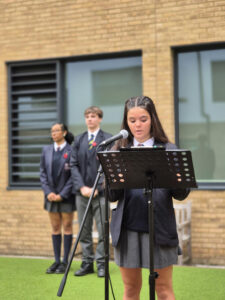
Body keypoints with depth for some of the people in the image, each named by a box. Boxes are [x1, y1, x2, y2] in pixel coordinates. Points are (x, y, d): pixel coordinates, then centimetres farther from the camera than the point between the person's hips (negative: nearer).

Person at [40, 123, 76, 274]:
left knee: (67, 227, 3)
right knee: (55, 228, 9)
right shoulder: (46, 150, 8)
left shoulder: (71, 151, -6)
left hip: (66, 196, -4)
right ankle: (57, 261, 16)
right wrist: (48, 192, -5)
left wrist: (62, 194, -12)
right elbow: (43, 173, 8)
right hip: (51, 196, 4)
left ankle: (65, 262, 9)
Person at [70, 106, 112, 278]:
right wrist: (82, 187, -5)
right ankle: (87, 263, 17)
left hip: (100, 191, -4)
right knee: (84, 231, 8)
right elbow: (74, 165, 8)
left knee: (102, 230, 0)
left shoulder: (108, 139, 0)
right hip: (82, 192, 4)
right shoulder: (79, 140, 13)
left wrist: (97, 188, -12)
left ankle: (101, 263, 9)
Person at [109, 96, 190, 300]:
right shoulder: (120, 150, 7)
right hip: (127, 228, 2)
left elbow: (181, 194, -2)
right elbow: (112, 196, 2)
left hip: (159, 228, -2)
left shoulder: (168, 150, 2)